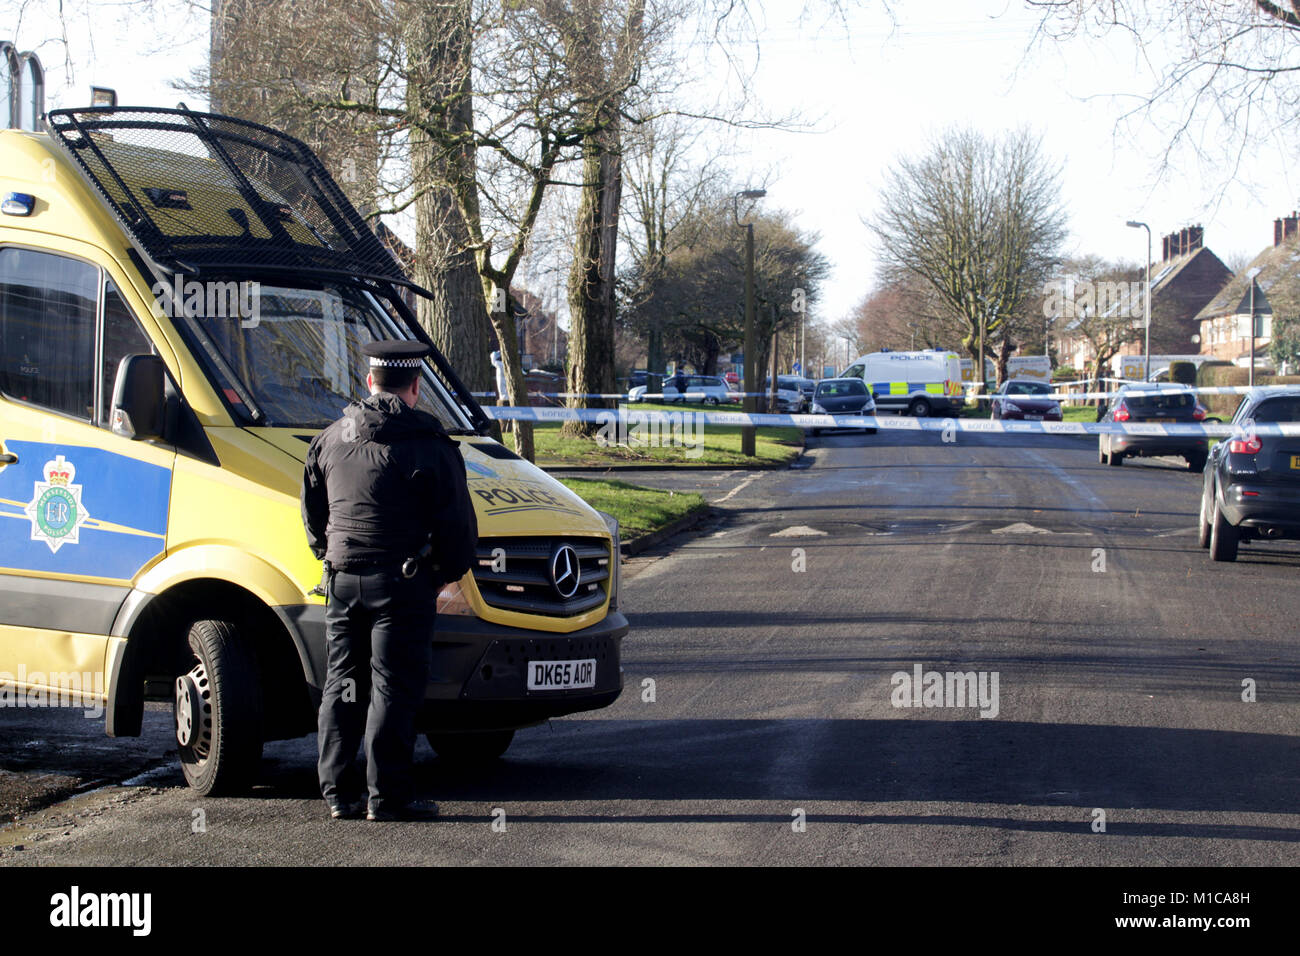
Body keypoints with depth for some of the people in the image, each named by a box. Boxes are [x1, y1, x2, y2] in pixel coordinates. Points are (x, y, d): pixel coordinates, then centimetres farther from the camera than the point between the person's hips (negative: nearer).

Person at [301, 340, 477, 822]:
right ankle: (388, 796, -3)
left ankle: (338, 792, 14)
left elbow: (312, 515, 19)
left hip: (342, 580, 5)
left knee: (342, 685, 12)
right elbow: (457, 524, -6)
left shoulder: (329, 441, 9)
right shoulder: (429, 448, -9)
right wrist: (448, 570, 10)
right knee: (394, 687, -2)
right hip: (402, 583, -5)